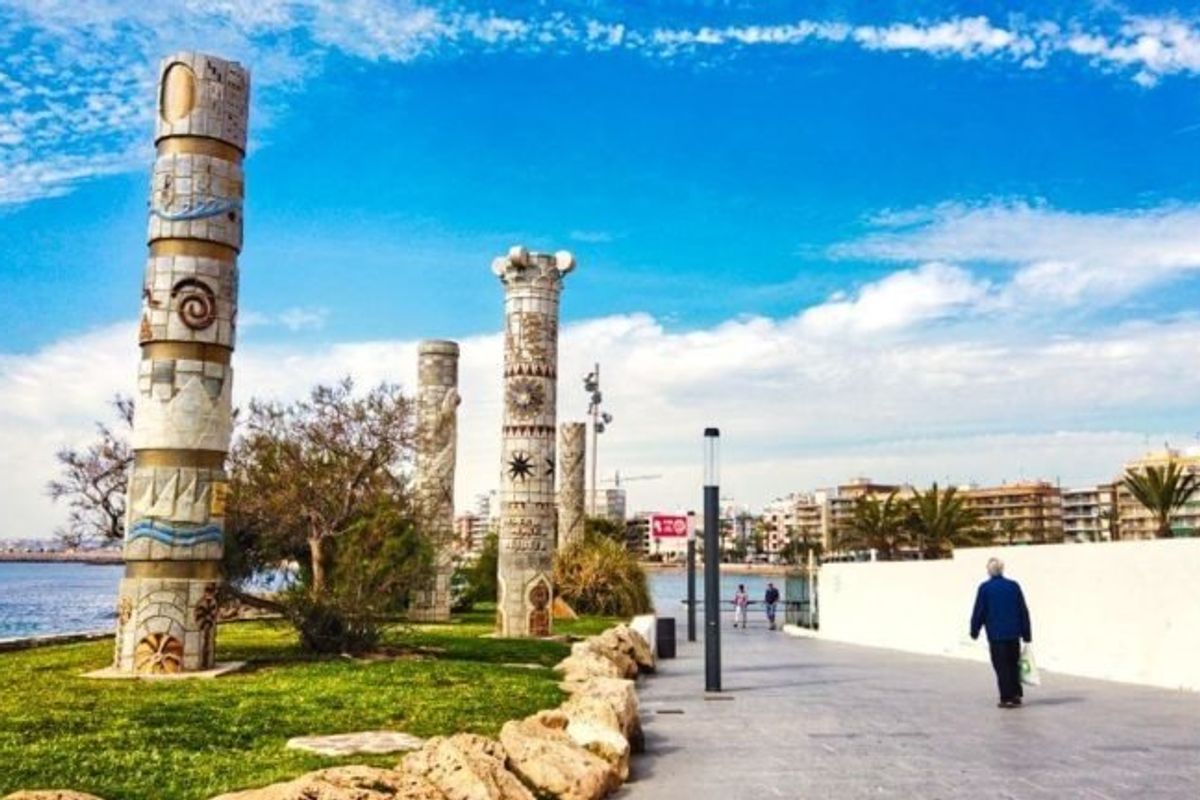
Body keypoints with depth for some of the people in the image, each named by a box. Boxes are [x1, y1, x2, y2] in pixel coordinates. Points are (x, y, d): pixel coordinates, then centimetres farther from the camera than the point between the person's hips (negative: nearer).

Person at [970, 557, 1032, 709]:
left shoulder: (985, 588, -6)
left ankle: (1007, 698, -1)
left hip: (996, 635, -3)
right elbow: (1023, 611, 6)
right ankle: (1016, 695, 17)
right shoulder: (1014, 586, 3)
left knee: (1002, 667, 1)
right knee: (1013, 665, 15)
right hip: (1014, 634, 3)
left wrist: (974, 631, 9)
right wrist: (1027, 633, 13)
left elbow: (979, 611, -4)